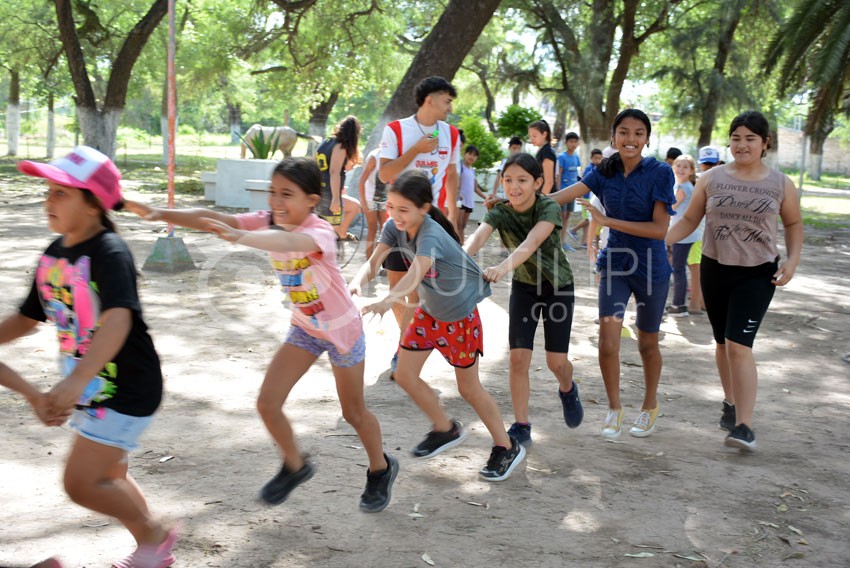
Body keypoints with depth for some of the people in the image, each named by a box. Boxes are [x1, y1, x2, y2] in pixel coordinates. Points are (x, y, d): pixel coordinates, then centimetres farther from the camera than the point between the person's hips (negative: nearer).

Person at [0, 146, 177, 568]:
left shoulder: (109, 253, -22)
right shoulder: (53, 255, 4)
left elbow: (118, 320, -38)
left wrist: (76, 380, -49)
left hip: (125, 389, -9)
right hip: (90, 388, 9)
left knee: (81, 483, -9)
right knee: (107, 476, 20)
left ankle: (154, 534, 16)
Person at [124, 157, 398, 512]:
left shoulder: (320, 233, -32)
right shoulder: (267, 222, -14)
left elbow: (287, 242, -56)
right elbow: (212, 219, -28)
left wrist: (239, 236, -74)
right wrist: (163, 214, -44)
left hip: (342, 328, -5)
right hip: (304, 327, 5)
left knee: (353, 412, 10)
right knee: (267, 404, -4)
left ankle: (381, 470, 39)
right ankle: (295, 466, 24)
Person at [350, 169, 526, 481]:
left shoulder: (431, 236, -35)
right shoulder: (395, 227, -13)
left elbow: (417, 272, -54)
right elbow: (373, 262, -20)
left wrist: (387, 301, -72)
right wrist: (357, 282, -43)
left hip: (460, 315, -7)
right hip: (429, 312, 7)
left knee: (468, 387, 3)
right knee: (405, 375, 5)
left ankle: (507, 447, 23)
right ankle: (446, 429, 28)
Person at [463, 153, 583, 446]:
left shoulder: (549, 208, -25)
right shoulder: (500, 211, -15)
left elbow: (531, 243, -42)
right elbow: (478, 236, -34)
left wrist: (503, 267, -61)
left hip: (558, 287, -3)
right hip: (523, 287, 3)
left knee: (556, 361, -2)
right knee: (518, 358, -7)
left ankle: (567, 390, 34)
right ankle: (521, 426, 5)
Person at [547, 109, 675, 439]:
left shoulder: (659, 173, -13)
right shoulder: (605, 173, -1)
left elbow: (660, 229, -19)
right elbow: (562, 196, -12)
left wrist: (608, 221, -24)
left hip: (651, 267, -2)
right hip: (615, 264, 2)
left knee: (647, 343, 13)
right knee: (607, 342, -9)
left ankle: (650, 406, 37)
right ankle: (614, 408, 13)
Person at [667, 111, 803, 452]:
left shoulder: (781, 184, -1)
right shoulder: (712, 179, 0)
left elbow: (794, 224, 11)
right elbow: (690, 220, 6)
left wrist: (793, 260, -3)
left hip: (758, 274, -3)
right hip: (715, 270, 3)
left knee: (739, 344, -15)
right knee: (723, 343, 15)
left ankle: (744, 425, -13)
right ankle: (731, 402, 38)